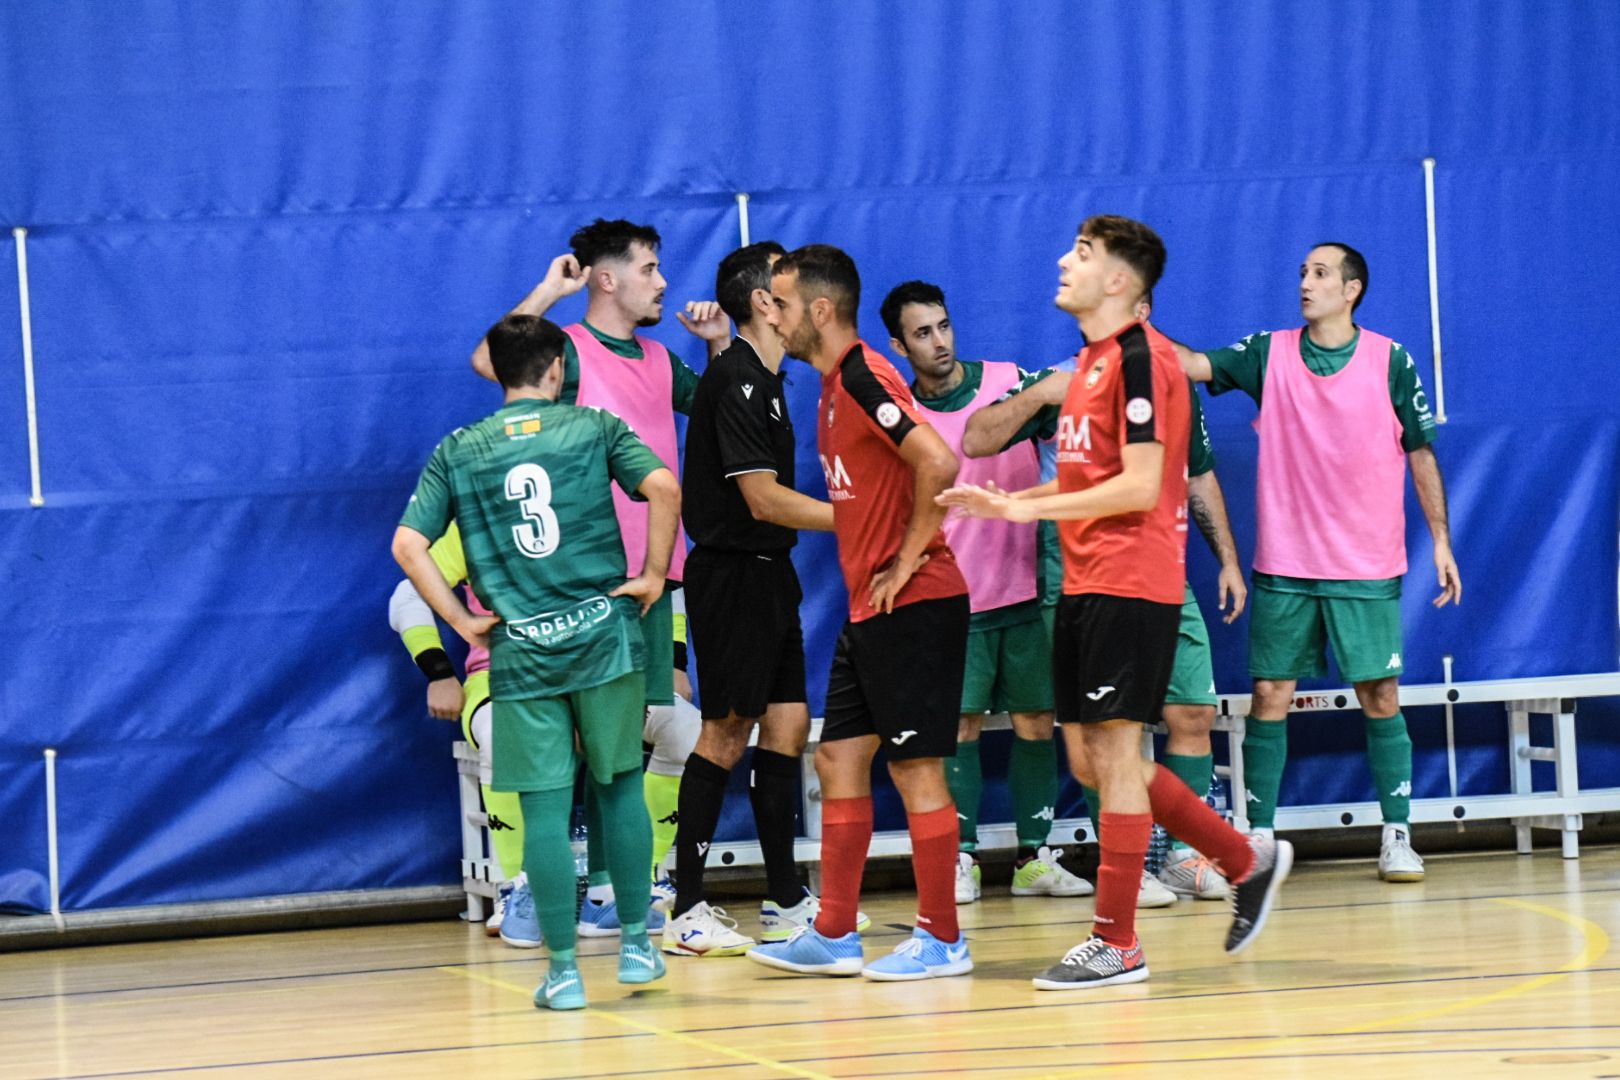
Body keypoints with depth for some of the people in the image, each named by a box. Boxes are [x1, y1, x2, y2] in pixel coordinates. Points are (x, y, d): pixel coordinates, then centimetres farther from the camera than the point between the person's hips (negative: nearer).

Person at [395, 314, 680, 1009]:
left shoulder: (457, 451, 7)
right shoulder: (593, 428, 4)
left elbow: (407, 545, -3)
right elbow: (664, 487, -12)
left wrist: (461, 621, 2)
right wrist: (654, 575, -3)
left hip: (519, 652, 0)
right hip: (605, 637, 0)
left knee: (545, 808, 2)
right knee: (620, 784, 15)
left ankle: (563, 969, 3)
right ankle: (636, 945, 17)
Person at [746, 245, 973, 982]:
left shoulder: (864, 377, -15)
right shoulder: (834, 386, 15)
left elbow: (938, 463, -26)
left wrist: (907, 562, -20)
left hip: (912, 605, -10)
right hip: (870, 609, 10)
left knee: (914, 767, -4)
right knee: (839, 760, 11)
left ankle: (942, 940, 3)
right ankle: (833, 935, 16)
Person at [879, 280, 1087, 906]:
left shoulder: (1009, 380, 3)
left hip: (1027, 589, 2)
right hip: (952, 599, -1)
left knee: (1035, 719, 2)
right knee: (959, 725, -3)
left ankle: (1035, 857, 9)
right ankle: (961, 859, 3)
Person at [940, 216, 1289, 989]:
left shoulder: (1138, 356, -13)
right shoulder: (1091, 359, 16)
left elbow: (1140, 485, -20)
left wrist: (1031, 507, -20)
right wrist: (1004, 503, 10)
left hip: (1130, 584, -10)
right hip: (1086, 584, 10)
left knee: (1112, 752, -6)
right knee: (1091, 759, 10)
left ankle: (1116, 943, 1)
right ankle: (1247, 860, 22)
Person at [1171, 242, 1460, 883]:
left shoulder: (1390, 362, 1)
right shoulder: (1269, 354, 4)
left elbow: (1421, 454, 5)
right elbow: (1195, 365, -7)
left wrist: (1440, 539, 3)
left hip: (1368, 567, -1)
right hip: (1283, 566, 1)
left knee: (1380, 698, 0)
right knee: (1269, 697, 1)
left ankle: (1397, 838, 7)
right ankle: (1258, 837, 7)